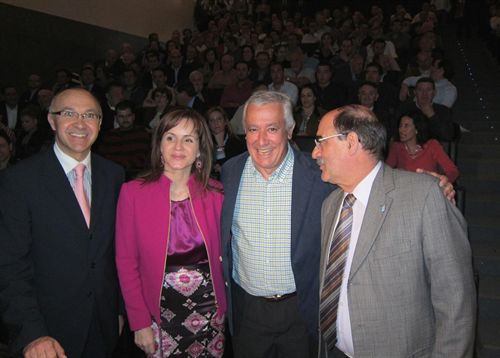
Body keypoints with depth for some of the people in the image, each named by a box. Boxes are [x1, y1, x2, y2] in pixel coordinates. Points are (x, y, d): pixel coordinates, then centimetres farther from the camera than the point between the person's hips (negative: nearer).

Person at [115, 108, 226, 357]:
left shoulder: (215, 194, -5)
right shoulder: (133, 193, -10)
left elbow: (223, 252, 4)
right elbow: (126, 262, -6)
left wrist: (225, 305, -3)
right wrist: (139, 322, -8)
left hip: (209, 312, 2)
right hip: (161, 315, -1)